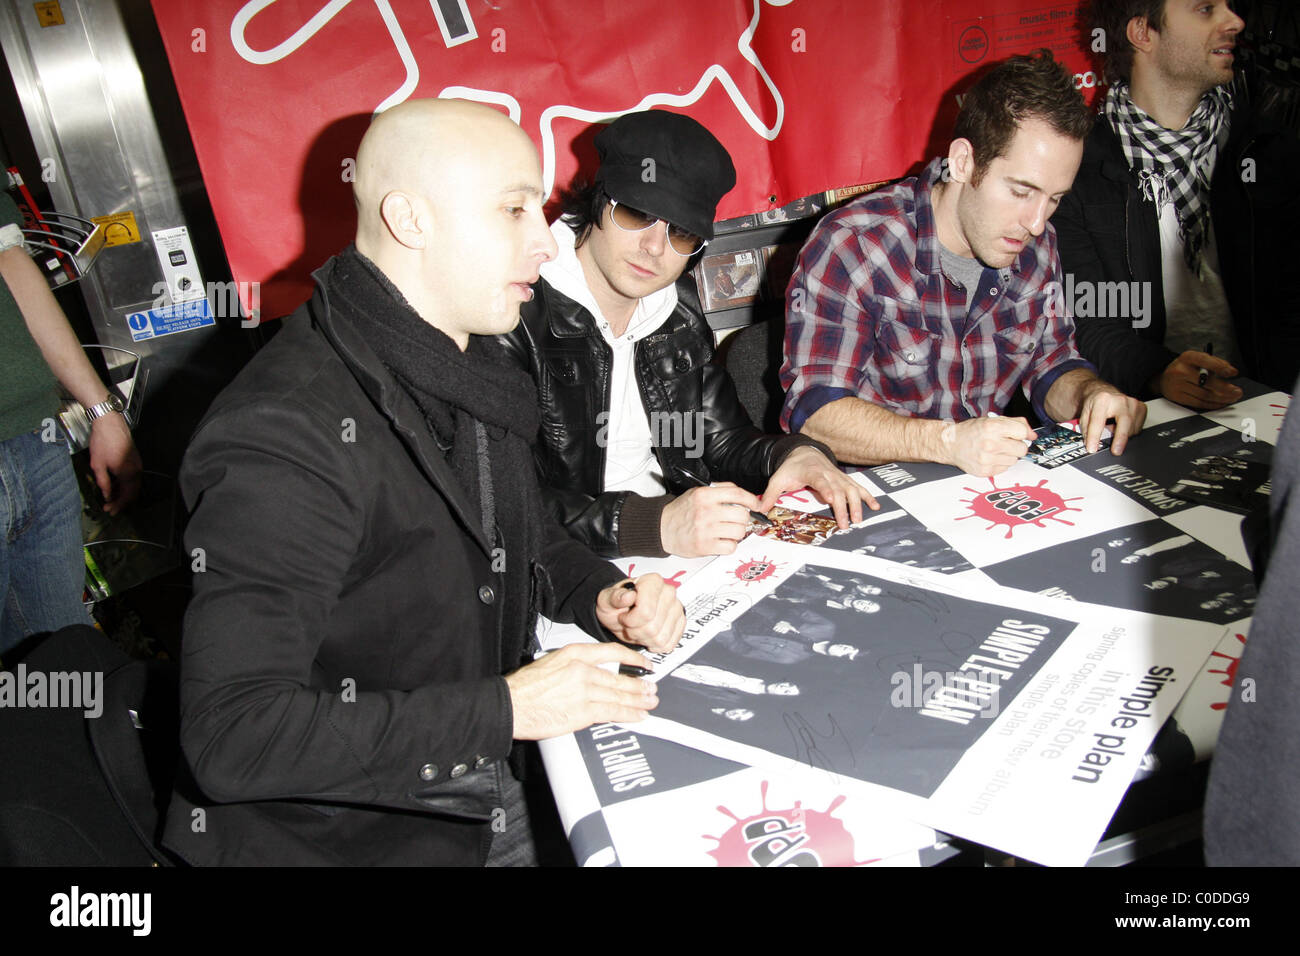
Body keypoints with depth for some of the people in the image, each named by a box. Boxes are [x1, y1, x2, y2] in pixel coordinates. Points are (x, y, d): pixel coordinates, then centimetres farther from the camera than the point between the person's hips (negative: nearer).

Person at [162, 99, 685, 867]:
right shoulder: (285, 439, -27)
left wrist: (602, 596, -3)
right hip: (355, 836, -7)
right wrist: (504, 710, -26)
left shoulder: (462, 368, 3)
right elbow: (234, 736, -28)